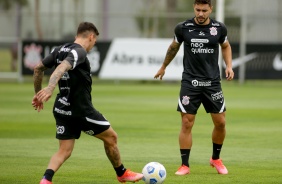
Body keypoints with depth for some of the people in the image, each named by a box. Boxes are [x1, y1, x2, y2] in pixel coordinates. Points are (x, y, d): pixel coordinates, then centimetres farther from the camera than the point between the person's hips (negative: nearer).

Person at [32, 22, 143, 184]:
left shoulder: (59, 50, 9)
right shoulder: (79, 52, -16)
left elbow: (38, 69, 15)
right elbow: (62, 68, -34)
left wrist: (38, 93, 25)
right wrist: (50, 89, -48)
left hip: (62, 109, 8)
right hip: (81, 110, -8)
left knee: (64, 151, 6)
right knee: (111, 137, 12)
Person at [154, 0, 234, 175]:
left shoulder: (219, 28, -2)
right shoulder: (183, 28, -5)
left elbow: (226, 46, 19)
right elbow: (174, 47, 15)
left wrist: (229, 66, 4)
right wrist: (163, 67, 26)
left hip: (212, 82, 1)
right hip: (190, 82, -1)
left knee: (220, 122, 1)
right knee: (187, 123, -5)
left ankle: (216, 158, 25)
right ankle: (185, 165, 4)